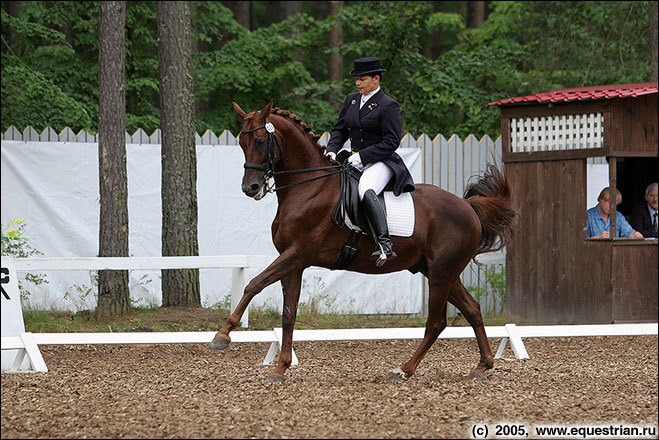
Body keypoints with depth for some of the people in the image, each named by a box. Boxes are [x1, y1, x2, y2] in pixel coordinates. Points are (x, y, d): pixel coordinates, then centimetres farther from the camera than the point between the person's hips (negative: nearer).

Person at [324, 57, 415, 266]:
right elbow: (340, 129, 20)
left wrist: (361, 156, -18)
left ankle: (385, 244, -46)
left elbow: (391, 142, -13)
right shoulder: (351, 100, 14)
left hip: (381, 162, -9)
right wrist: (332, 150, 0)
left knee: (366, 192, -37)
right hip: (356, 162, 9)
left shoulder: (388, 106, -8)